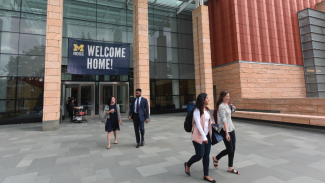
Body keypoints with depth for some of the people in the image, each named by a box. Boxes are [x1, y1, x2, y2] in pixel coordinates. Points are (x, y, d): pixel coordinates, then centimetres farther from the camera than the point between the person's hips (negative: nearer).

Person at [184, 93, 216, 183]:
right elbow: (198, 124, -20)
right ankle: (187, 164, 27)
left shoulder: (206, 109, 9)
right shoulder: (197, 110, -15)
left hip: (207, 135, 7)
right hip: (199, 136, -7)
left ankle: (206, 175, 22)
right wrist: (204, 137, -21)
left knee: (207, 155, 10)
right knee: (200, 155, -1)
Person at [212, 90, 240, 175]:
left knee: (233, 149, 9)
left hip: (231, 128, 9)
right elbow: (224, 120, -23)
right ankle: (216, 158, 24)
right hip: (224, 129, -8)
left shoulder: (226, 104, 11)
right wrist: (227, 133, -26)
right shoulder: (221, 106, -16)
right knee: (229, 149, -2)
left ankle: (230, 168, 22)